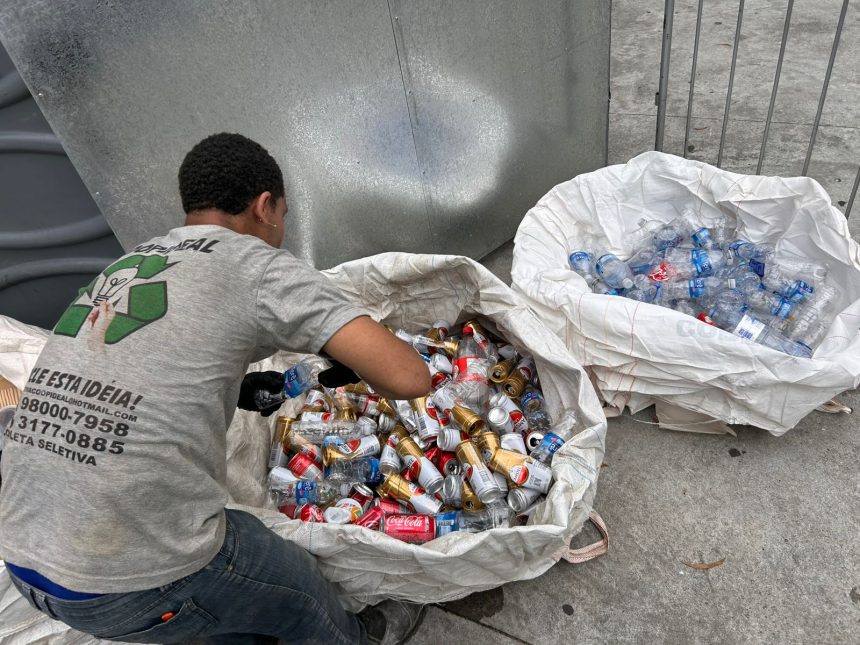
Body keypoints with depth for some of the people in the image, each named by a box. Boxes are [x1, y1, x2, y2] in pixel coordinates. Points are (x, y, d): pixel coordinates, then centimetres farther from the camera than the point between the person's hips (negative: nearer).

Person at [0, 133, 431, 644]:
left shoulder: (121, 268, 11)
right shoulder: (259, 266, -10)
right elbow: (409, 378, -16)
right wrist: (349, 360, 5)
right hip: (136, 584, -6)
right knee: (302, 592, 22)